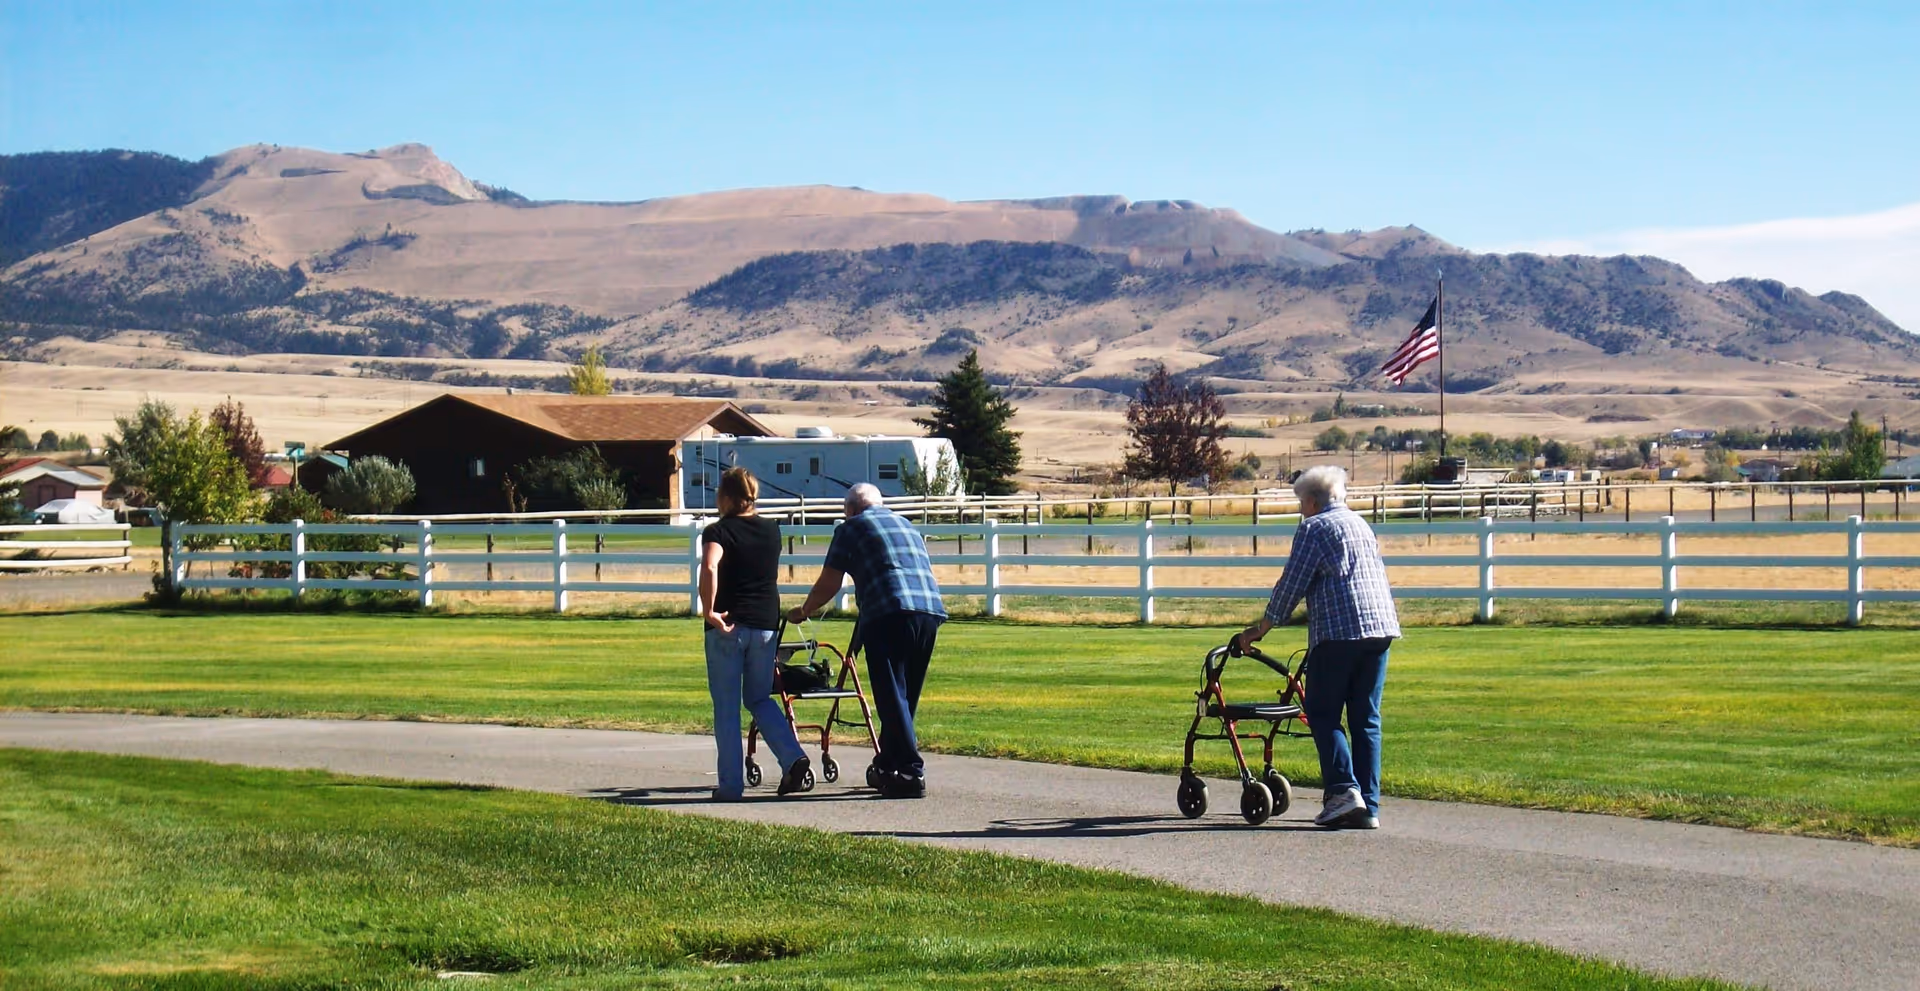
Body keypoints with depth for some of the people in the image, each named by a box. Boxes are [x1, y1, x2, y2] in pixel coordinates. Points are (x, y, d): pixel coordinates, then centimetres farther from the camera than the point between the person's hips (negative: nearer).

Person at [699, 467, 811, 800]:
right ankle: (794, 758, -2)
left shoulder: (719, 531, -7)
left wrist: (709, 610, -21)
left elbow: (709, 568, -26)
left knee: (726, 707, 4)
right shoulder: (772, 530, 10)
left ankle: (731, 783, 3)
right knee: (760, 698, 18)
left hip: (727, 626, -4)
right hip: (766, 625, 4)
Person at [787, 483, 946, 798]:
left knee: (892, 697, -5)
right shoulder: (906, 525, 29)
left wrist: (803, 611, 29)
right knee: (907, 696, 15)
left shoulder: (851, 528, 12)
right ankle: (887, 766, 24)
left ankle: (911, 772, -12)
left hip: (889, 614, -6)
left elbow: (829, 584, 12)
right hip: (931, 610, 6)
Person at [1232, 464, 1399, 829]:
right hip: (1381, 627, 7)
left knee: (1322, 714, 2)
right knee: (1366, 720, 7)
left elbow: (1291, 585, -1)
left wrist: (1260, 630, 8)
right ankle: (1368, 806, 3)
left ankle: (1344, 789, -14)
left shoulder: (1314, 527, 1)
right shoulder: (1361, 525, 22)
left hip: (1339, 631, -7)